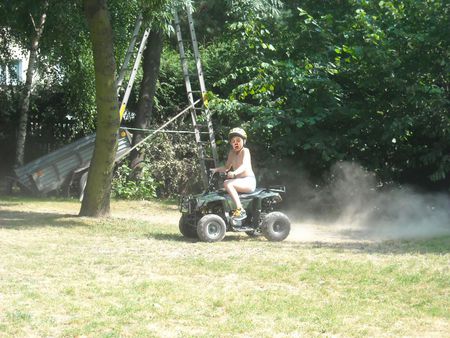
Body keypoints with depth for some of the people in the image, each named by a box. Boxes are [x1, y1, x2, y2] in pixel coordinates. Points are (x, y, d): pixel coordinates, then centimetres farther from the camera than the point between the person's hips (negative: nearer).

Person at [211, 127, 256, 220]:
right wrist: (216, 169, 1)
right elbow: (226, 167, 20)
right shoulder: (232, 153, 13)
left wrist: (234, 173, -44)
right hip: (240, 181, 9)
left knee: (227, 184, -27)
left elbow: (244, 165, -27)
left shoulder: (245, 151, -10)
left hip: (249, 182, -9)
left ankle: (240, 210, -30)